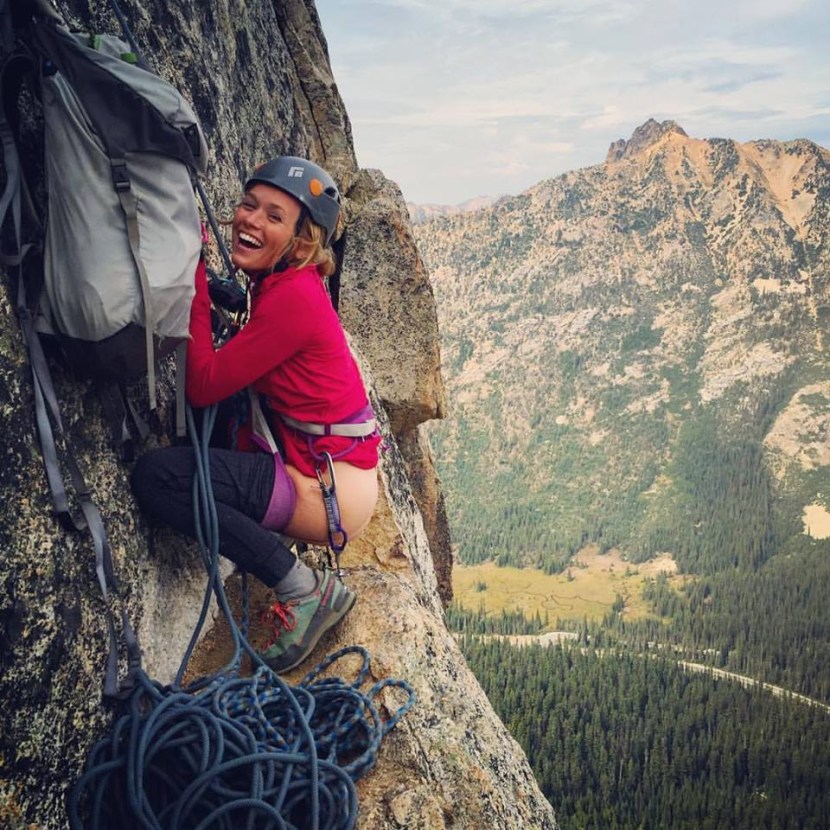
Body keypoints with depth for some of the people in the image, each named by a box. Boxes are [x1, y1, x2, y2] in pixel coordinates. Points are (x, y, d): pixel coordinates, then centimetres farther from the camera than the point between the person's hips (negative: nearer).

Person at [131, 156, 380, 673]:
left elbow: (204, 387, -18)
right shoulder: (280, 284, 9)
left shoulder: (294, 297, -20)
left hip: (330, 489, -10)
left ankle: (305, 589, -6)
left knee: (155, 476, -16)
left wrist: (195, 283, -15)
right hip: (311, 463, 10)